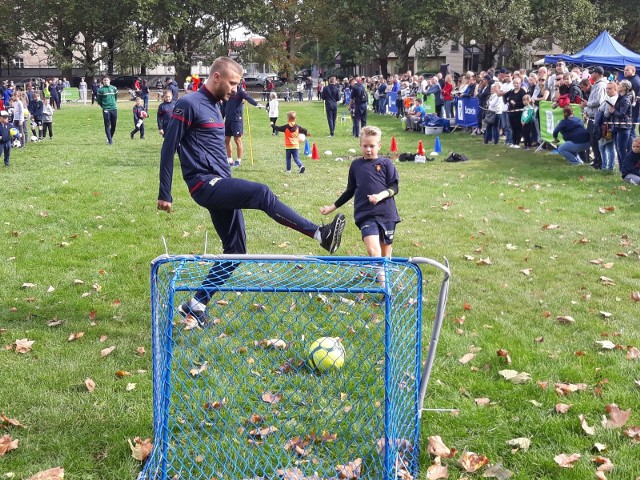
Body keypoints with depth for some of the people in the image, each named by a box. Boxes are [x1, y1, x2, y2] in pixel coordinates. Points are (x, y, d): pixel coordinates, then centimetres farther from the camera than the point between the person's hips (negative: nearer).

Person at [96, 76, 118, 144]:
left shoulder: (114, 88, 7)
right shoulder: (101, 90, -1)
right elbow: (99, 100, 6)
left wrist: (114, 103, 10)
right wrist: (103, 106, 3)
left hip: (114, 109, 3)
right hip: (106, 110, -3)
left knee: (114, 125, 6)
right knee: (107, 125, -6)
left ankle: (111, 138, 24)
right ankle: (109, 140, -5)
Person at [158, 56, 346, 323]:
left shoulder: (215, 106, 18)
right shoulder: (189, 104, -9)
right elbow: (168, 148, -10)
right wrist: (164, 194, -10)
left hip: (220, 186, 10)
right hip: (205, 183, -9)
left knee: (235, 250, 6)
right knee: (261, 193, -26)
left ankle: (195, 304, 14)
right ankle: (320, 233, -27)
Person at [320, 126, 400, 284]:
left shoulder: (386, 164, 5)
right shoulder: (355, 165, 12)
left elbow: (394, 188, 1)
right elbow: (350, 191, 22)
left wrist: (381, 195, -18)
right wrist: (332, 207, 23)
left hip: (386, 213, 0)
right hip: (365, 215, 0)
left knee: (385, 253, 6)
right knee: (372, 248, -21)